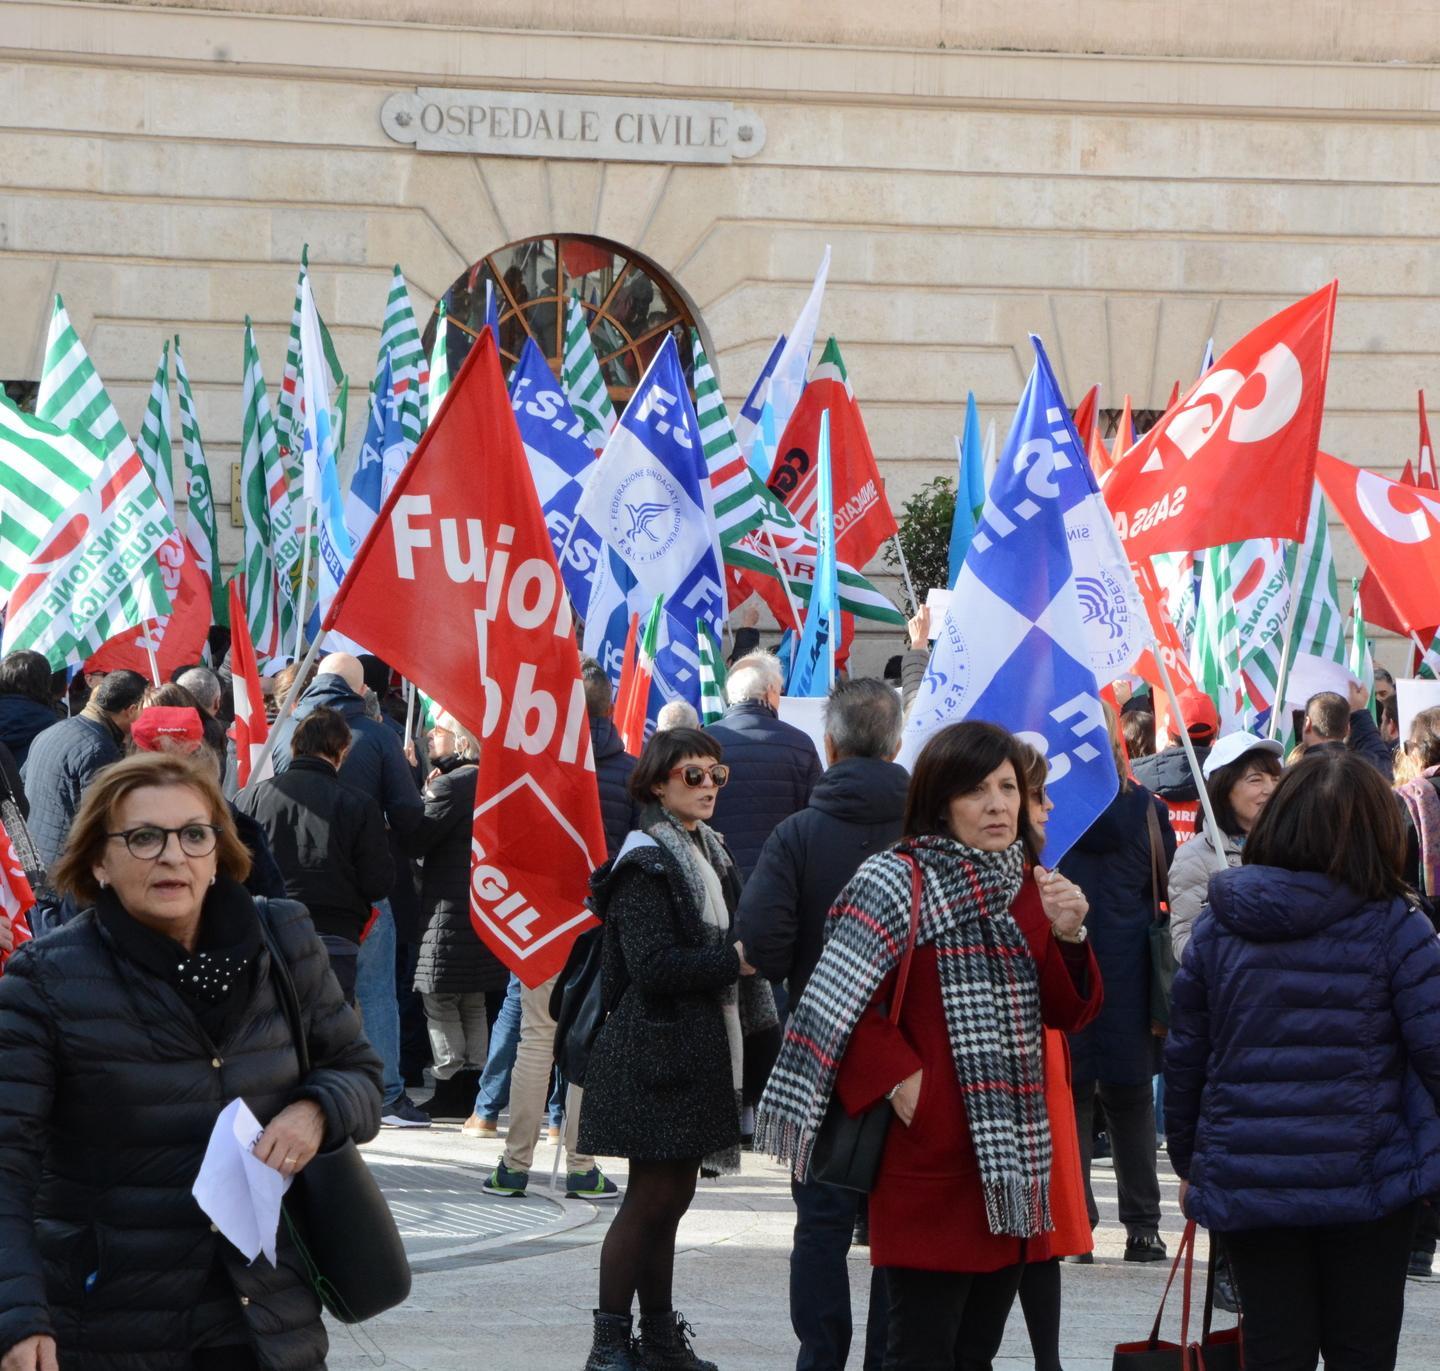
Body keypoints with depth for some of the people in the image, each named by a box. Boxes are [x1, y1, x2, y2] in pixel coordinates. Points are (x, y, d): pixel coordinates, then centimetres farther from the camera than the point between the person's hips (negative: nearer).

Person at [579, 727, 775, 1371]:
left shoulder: (708, 853, 16)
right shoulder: (646, 862, -12)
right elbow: (651, 965, -21)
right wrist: (734, 960, -18)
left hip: (701, 1048, 9)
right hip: (656, 1051, -9)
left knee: (671, 1195, 11)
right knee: (652, 1195, -7)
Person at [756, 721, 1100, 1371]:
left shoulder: (1027, 887, 14)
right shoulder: (899, 883, -8)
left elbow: (1067, 1014, 12)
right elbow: (843, 1005, -11)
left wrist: (1067, 937, -3)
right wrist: (898, 1078, -18)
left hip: (1014, 1156, 7)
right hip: (931, 1155, -7)